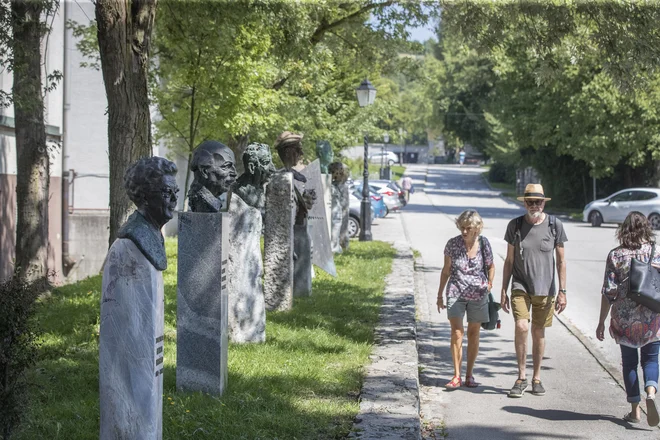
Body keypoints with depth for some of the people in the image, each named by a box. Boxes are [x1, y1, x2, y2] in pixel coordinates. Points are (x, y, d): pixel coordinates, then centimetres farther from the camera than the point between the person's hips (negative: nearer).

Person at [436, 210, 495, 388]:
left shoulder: (483, 243, -5)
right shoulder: (453, 244, -7)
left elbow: (491, 266, 12)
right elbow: (446, 270, 4)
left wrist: (489, 284, -2)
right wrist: (440, 295, 7)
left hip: (478, 295, 1)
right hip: (456, 293, -1)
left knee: (473, 334, 7)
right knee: (457, 333, -11)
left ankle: (469, 376, 18)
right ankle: (456, 376, -6)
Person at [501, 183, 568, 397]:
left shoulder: (555, 225, -2)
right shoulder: (515, 225, 0)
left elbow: (561, 261, 2)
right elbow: (509, 260, 6)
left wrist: (562, 291, -3)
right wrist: (503, 291, 4)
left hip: (545, 289, 0)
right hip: (520, 287, 0)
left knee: (538, 332, 7)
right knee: (521, 327, -16)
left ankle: (536, 378, 21)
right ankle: (521, 377, -4)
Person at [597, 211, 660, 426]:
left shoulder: (615, 255, -5)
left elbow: (609, 292, -5)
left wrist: (601, 322, 2)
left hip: (625, 320, 0)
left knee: (629, 362, 13)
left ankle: (635, 410, 14)